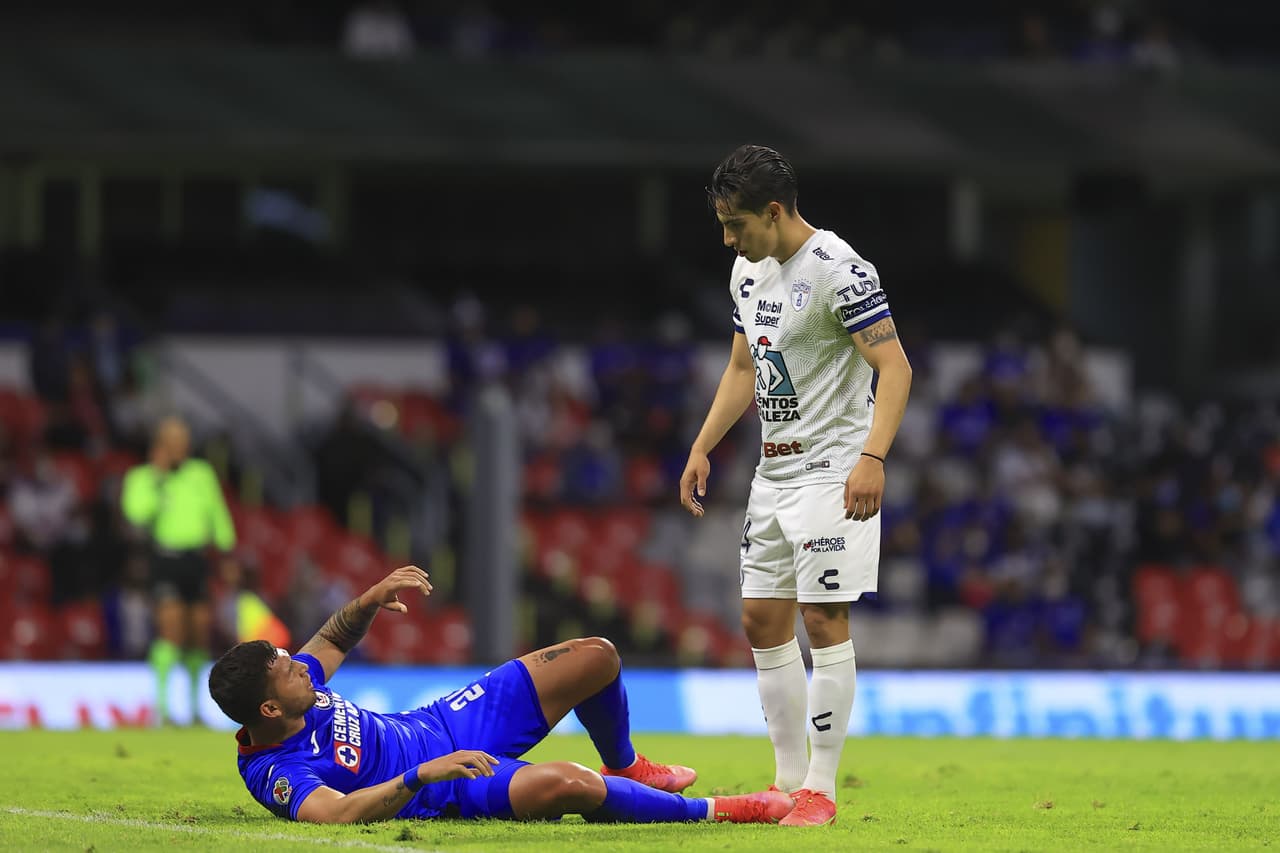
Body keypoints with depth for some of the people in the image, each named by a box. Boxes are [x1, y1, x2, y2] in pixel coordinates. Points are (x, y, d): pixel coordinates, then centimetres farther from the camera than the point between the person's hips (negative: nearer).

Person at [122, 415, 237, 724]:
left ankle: (195, 701, 27)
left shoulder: (201, 474, 8)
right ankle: (160, 701, -21)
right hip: (164, 558, -4)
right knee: (171, 626, -20)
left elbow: (217, 514, 16)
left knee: (199, 630, 8)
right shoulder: (143, 477, -2)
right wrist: (158, 477, -20)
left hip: (196, 558, 4)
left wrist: (228, 556, 16)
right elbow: (138, 514, -20)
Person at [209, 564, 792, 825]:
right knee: (564, 783, -37)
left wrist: (370, 600, -1)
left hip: (448, 723, 9)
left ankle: (625, 769, 36)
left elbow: (333, 642, 18)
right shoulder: (278, 774, -26)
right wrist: (423, 774, -46)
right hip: (452, 794, -9)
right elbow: (337, 812, -44)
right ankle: (714, 811, -16)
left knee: (597, 656, 5)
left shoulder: (291, 688, -3)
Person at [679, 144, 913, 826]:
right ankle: (788, 780, 16)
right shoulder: (748, 271, 11)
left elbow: (895, 368, -20)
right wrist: (701, 450, 17)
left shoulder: (839, 271, -15)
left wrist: (872, 457, -30)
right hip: (773, 470, 9)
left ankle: (821, 789, -5)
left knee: (824, 621, -10)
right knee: (763, 622, 8)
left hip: (832, 469, -9)